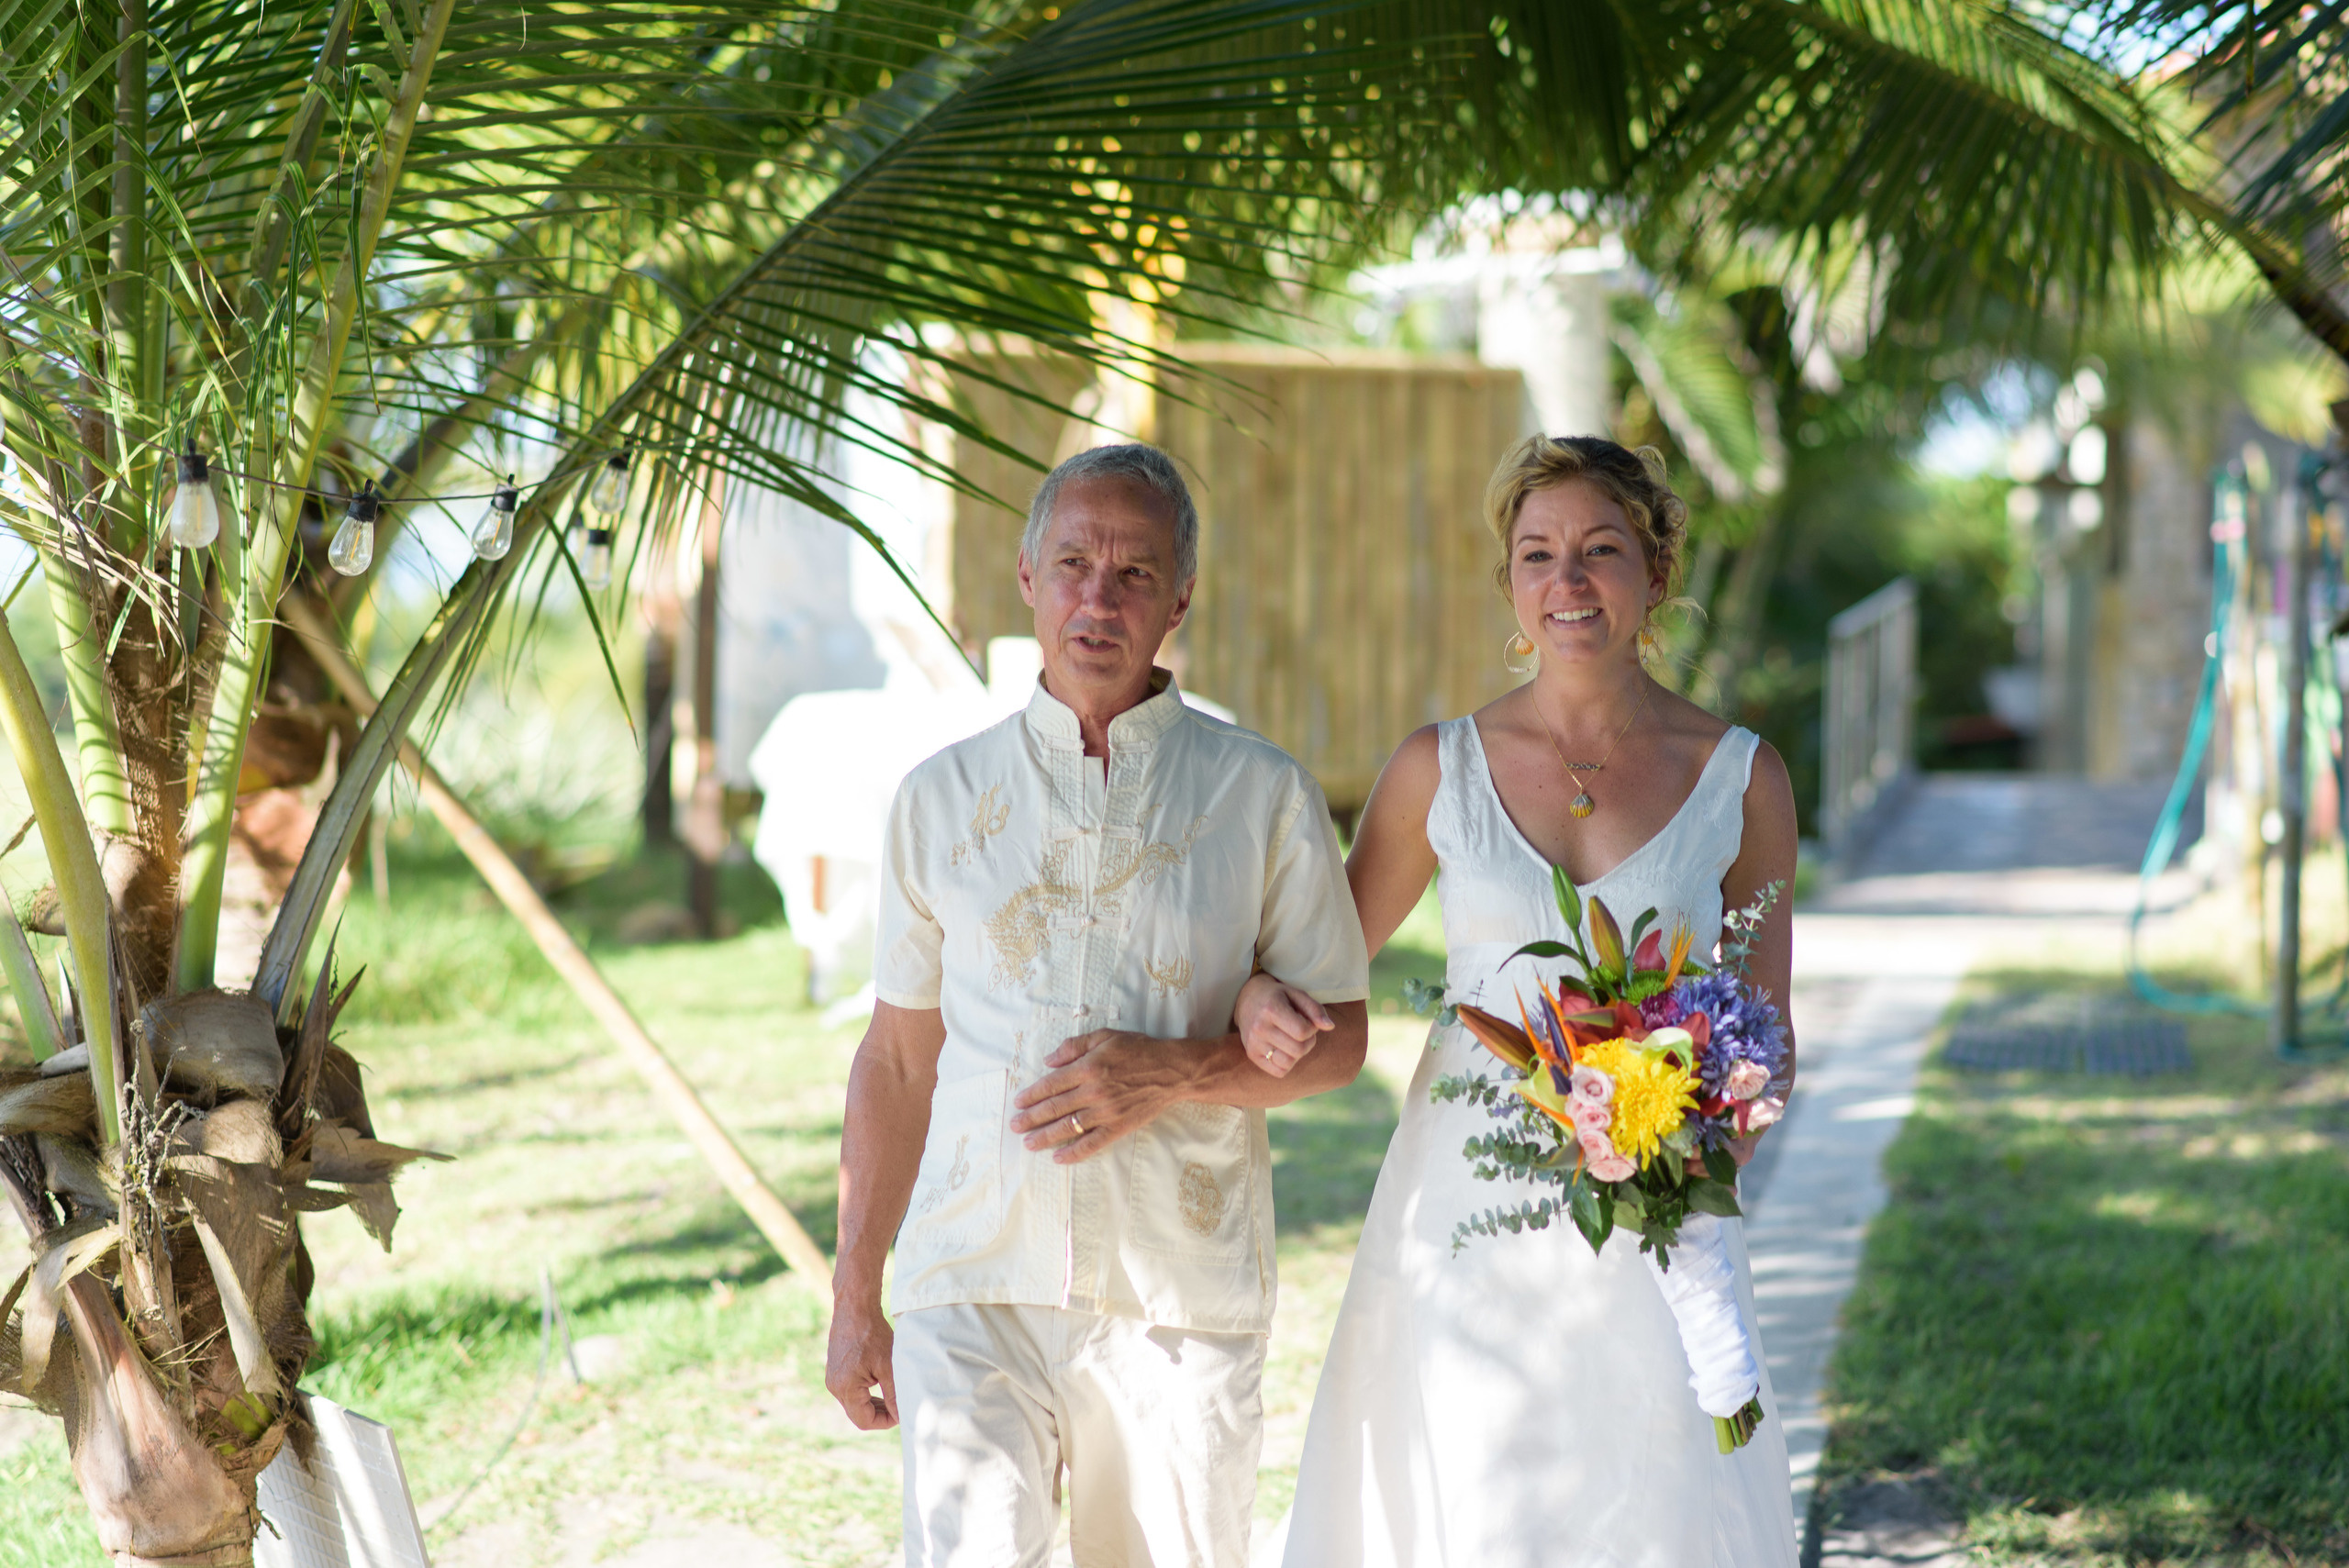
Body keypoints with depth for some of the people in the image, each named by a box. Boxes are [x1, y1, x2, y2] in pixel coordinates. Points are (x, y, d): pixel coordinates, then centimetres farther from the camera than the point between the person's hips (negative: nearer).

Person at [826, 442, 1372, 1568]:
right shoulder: (942, 798, 9)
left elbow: (1336, 1038, 6)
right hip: (975, 1278, 0)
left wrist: (1174, 1074, -13)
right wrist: (853, 1299, 12)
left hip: (1180, 1298, 0)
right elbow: (896, 1059, 14)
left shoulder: (1264, 797, 3)